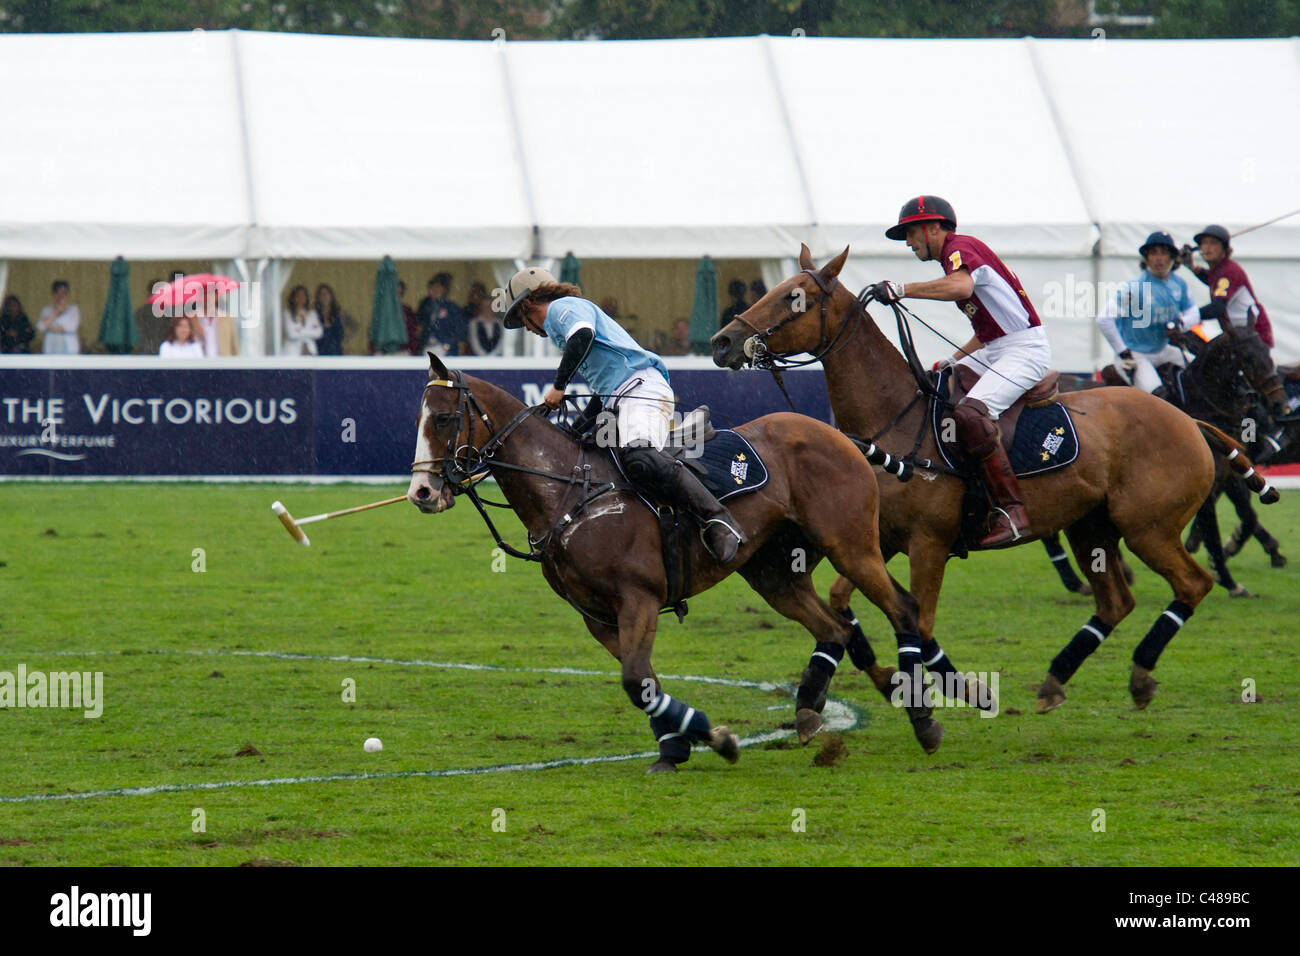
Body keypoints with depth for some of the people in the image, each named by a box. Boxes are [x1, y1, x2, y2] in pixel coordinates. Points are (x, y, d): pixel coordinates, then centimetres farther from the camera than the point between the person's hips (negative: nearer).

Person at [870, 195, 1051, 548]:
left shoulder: (960, 247, -8)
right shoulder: (956, 260, 22)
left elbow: (961, 286, -33)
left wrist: (901, 289, -28)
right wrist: (953, 361, 17)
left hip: (1026, 348, -11)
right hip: (994, 350, 11)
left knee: (971, 413, -31)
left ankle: (1012, 512, -33)